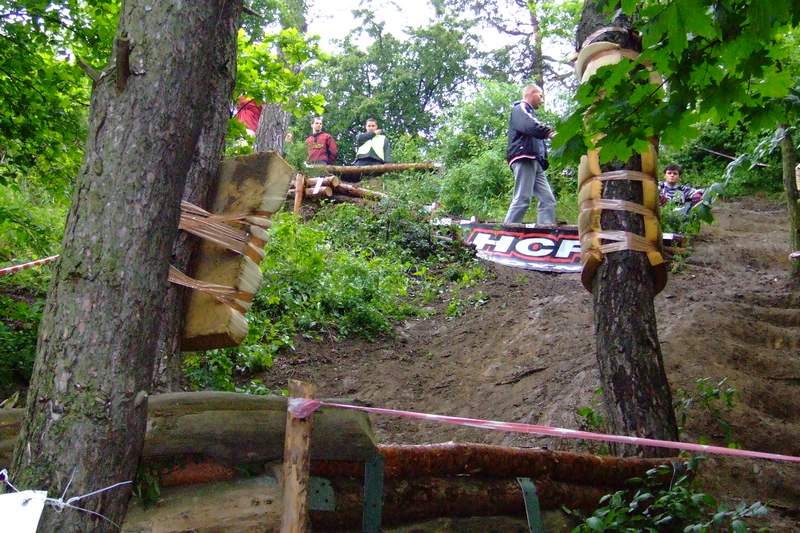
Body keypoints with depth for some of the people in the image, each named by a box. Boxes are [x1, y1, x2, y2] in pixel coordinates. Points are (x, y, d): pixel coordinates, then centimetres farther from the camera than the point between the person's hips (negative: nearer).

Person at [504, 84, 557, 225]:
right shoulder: (520, 109, 4)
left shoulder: (530, 113, 34)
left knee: (548, 200, 0)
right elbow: (530, 126, -17)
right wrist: (550, 132, -26)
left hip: (535, 161, 10)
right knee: (522, 199, -17)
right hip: (524, 158, -9)